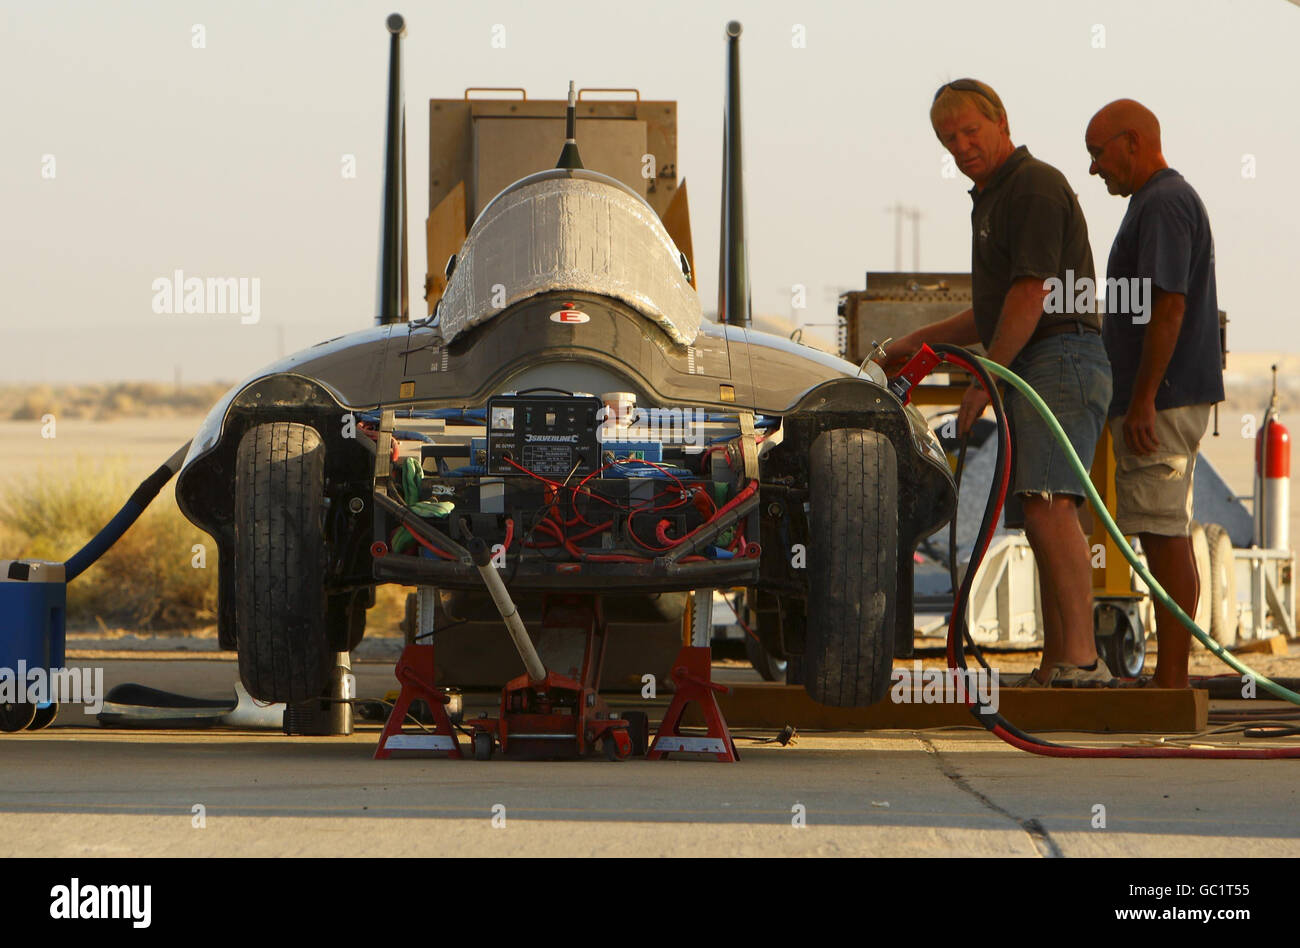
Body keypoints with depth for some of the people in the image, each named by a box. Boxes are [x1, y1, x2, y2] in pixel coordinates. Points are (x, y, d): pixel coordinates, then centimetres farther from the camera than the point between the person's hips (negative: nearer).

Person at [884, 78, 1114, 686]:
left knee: (1048, 505, -24)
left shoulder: (1035, 186, -7)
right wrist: (920, 341, 34)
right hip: (1031, 374, 11)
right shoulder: (992, 199, 25)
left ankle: (1082, 659, -33)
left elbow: (1032, 294, -16)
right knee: (1040, 522, 7)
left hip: (1062, 360, -11)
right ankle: (1054, 668, 7)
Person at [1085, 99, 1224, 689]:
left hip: (1160, 401, -11)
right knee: (1168, 535, 11)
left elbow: (1169, 306, -21)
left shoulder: (1164, 204, -13)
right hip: (1166, 401, 11)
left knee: (1165, 536, -10)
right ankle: (1171, 679, 13)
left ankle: (1170, 682, -11)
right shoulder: (1166, 200, 20)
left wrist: (1142, 401, -23)